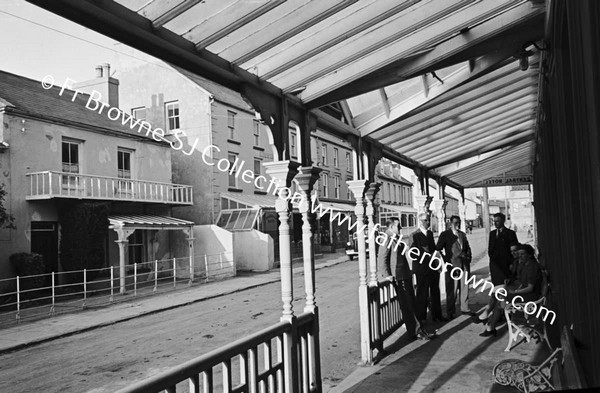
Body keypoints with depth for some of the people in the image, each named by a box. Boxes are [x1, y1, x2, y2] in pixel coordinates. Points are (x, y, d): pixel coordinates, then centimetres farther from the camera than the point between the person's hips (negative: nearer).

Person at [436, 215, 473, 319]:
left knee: (465, 287, 9)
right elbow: (438, 248, -4)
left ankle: (464, 308, 23)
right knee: (452, 289, -1)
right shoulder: (445, 234, -1)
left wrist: (468, 258, 10)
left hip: (464, 264, 5)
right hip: (452, 265, -5)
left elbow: (467, 247, 23)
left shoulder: (463, 234, 16)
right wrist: (446, 260, -9)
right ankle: (450, 312, 9)